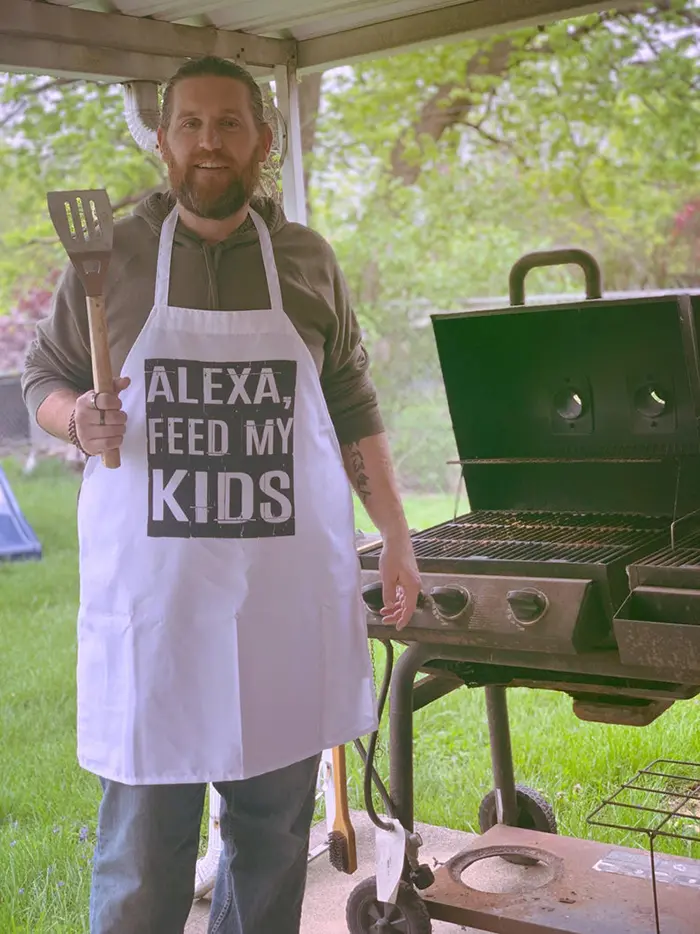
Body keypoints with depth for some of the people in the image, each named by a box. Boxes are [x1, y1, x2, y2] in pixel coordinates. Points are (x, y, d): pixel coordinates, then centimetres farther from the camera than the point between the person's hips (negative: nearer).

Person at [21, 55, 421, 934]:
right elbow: (42, 375, 11)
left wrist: (396, 539, 8)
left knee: (274, 835, 12)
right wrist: (77, 419, -13)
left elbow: (353, 407, 12)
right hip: (151, 595, -1)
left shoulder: (308, 261, 8)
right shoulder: (110, 255, 3)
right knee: (141, 840, 2)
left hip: (288, 598, 2)